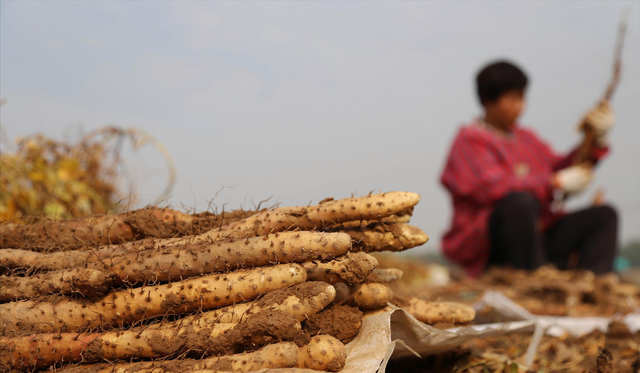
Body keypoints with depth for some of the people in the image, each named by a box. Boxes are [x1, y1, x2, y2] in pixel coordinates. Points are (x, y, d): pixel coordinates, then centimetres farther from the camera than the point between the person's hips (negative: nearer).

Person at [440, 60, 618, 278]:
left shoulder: (526, 138, 21)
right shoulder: (471, 139, -4)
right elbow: (493, 187, -19)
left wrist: (597, 139, 2)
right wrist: (556, 182, -17)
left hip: (538, 235, 8)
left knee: (604, 215, -6)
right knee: (521, 200, -36)